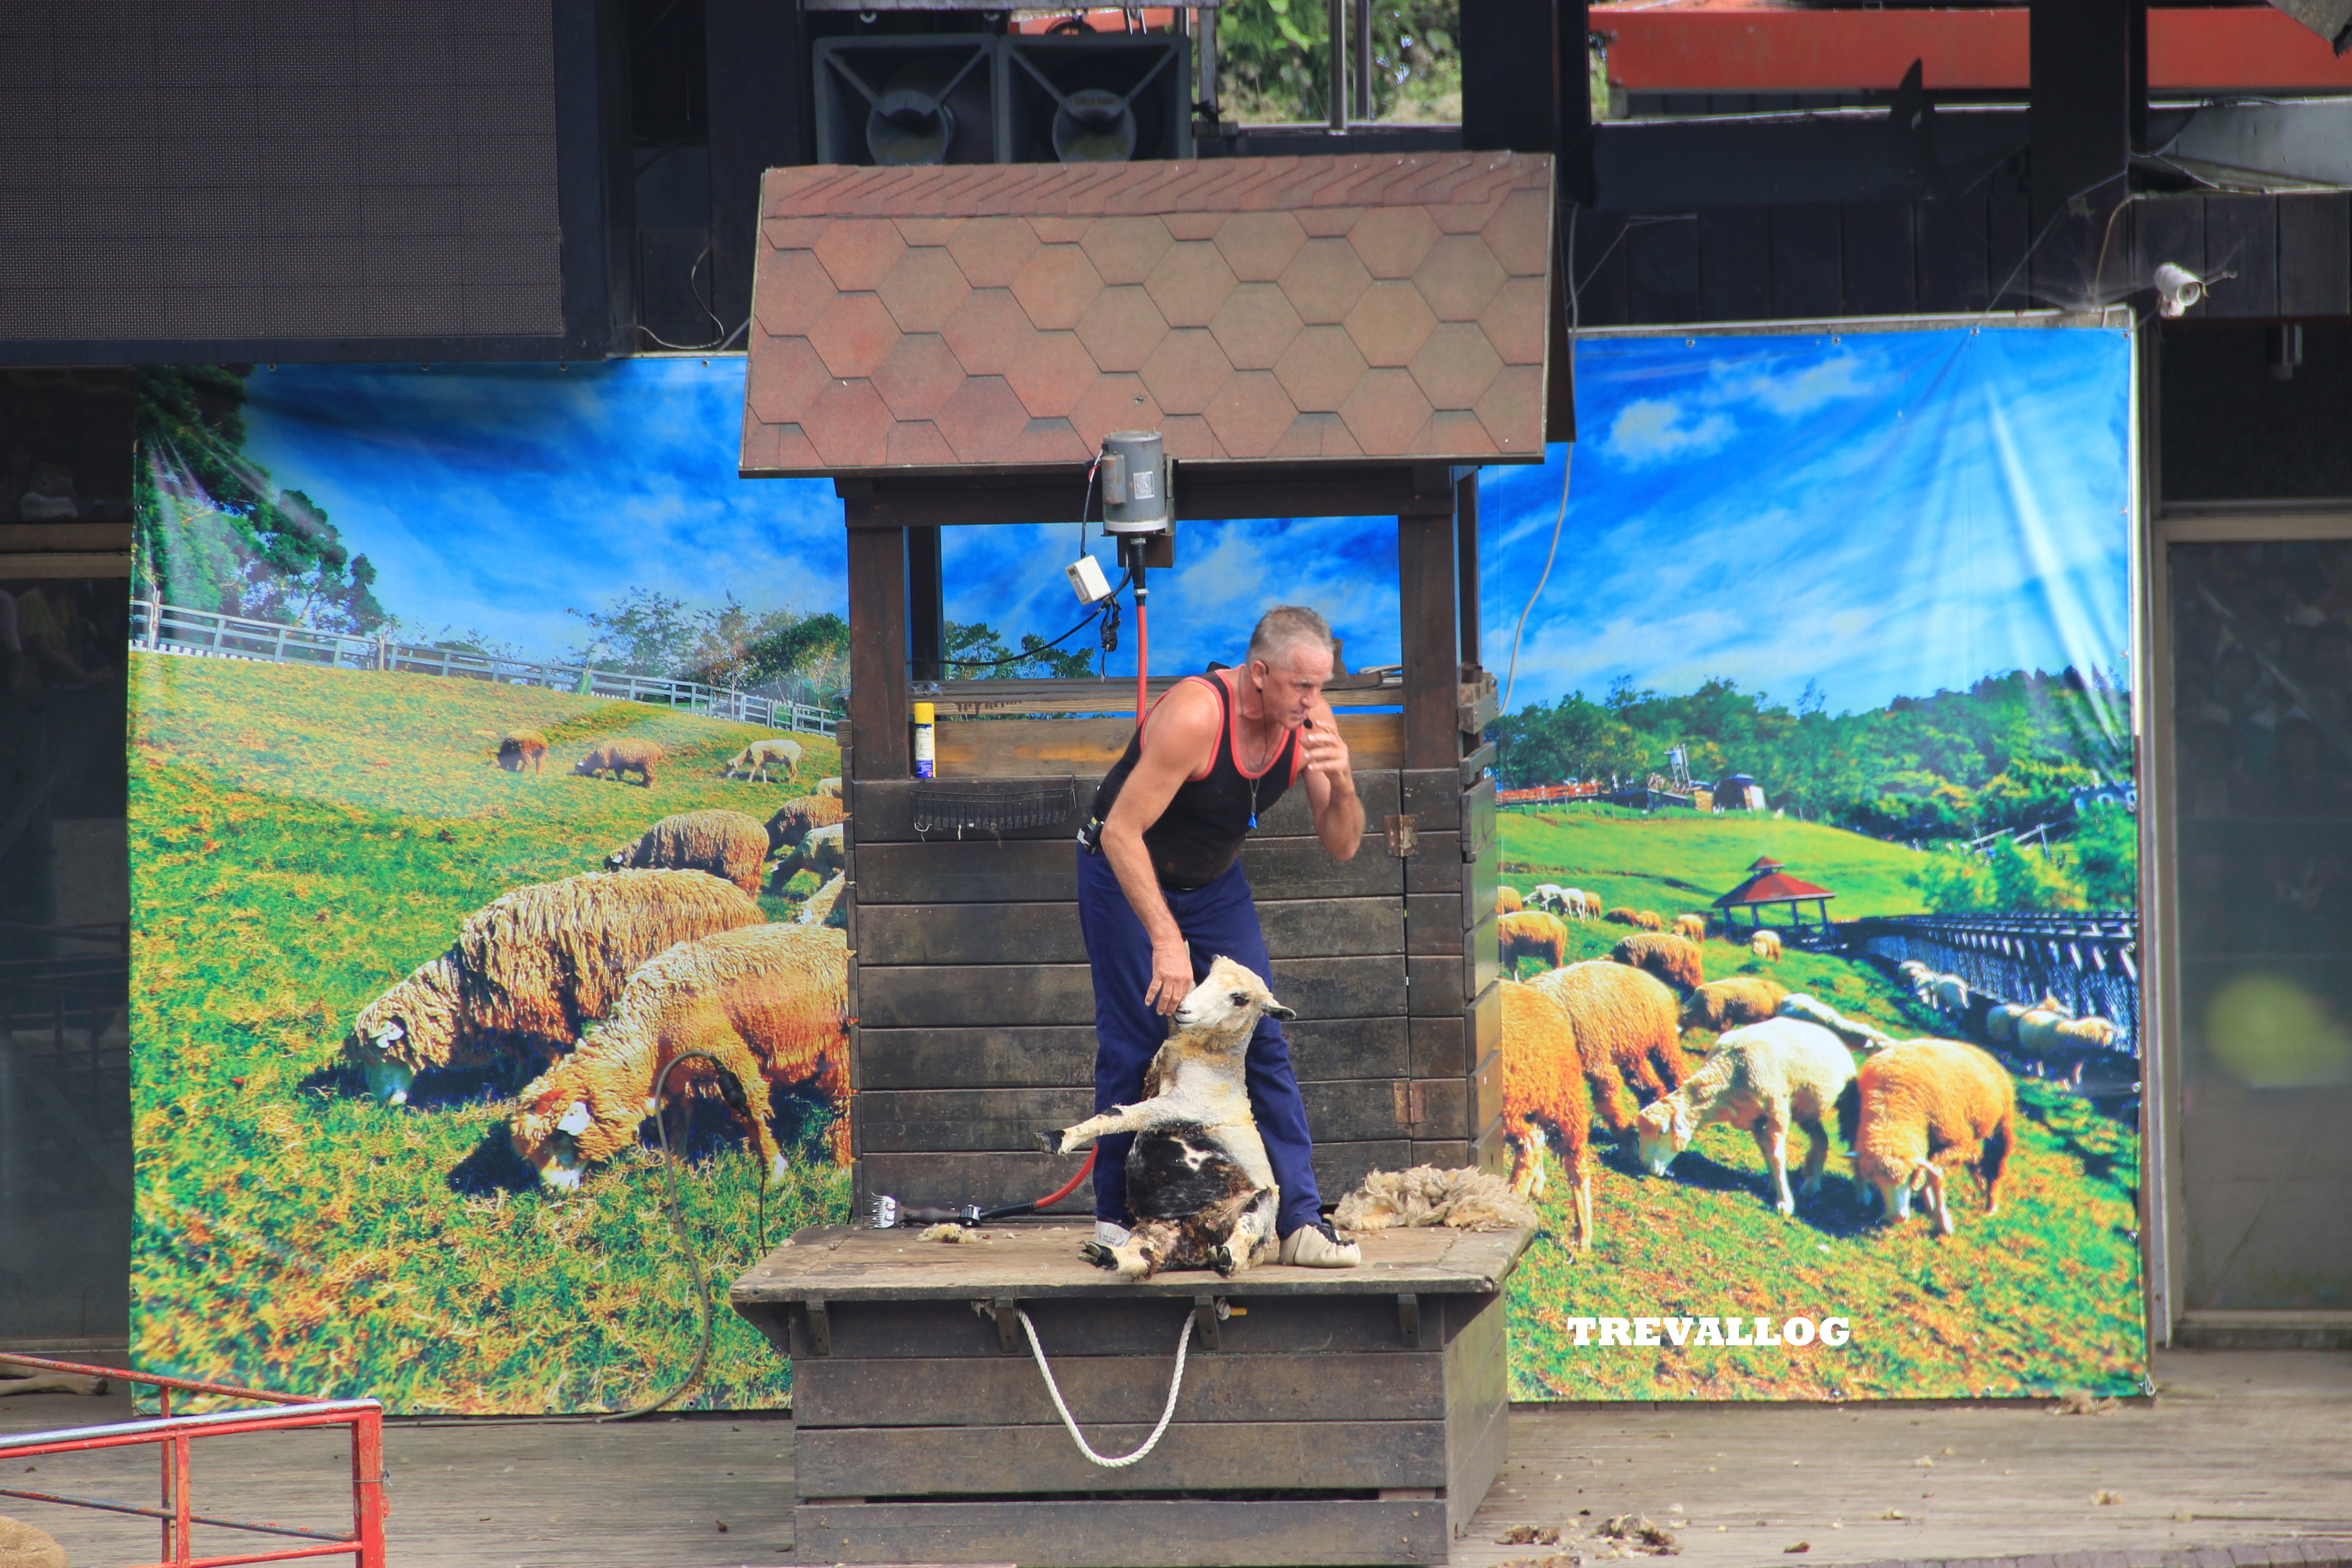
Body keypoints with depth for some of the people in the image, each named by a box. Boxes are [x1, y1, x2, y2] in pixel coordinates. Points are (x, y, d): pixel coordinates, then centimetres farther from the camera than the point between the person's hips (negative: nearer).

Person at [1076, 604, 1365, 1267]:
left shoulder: (1310, 723, -15)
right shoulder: (1195, 716, -34)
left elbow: (1341, 846, -10)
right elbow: (1121, 833, -33)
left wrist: (1341, 782, -32)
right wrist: (1166, 939, -37)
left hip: (1215, 882, 5)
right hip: (1125, 873, -5)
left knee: (1264, 1041, -4)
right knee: (1134, 1046, -6)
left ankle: (1299, 1222, -4)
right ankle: (1117, 1214, 10)